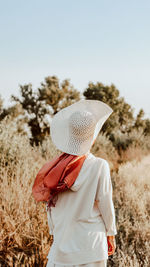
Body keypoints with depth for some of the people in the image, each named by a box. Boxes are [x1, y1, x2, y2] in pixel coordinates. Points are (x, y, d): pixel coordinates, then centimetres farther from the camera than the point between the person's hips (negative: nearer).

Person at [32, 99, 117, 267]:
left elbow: (50, 204, 5)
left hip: (62, 242, 3)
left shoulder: (55, 167, -2)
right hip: (91, 242, -3)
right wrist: (111, 235, 6)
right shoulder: (99, 166, -12)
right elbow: (105, 204, -7)